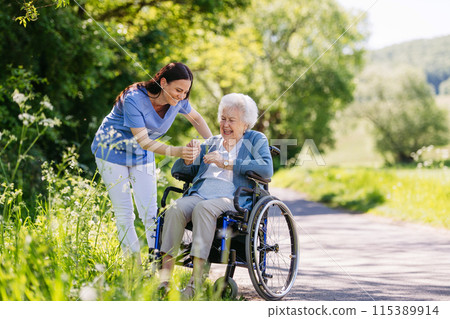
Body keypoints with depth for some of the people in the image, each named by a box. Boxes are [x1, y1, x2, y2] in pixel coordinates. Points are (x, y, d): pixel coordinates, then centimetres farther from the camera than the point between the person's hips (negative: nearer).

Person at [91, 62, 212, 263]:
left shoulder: (178, 101, -15)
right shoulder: (134, 100, -32)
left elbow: (196, 118, 7)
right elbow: (144, 141, -32)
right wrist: (177, 152, -44)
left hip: (142, 156, 5)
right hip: (113, 151, -4)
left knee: (150, 212, -3)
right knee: (124, 213, -3)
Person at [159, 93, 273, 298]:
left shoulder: (256, 140, 14)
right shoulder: (211, 143, 28)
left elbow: (266, 169, -7)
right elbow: (177, 171, 26)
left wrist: (227, 163, -10)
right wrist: (188, 159, 2)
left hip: (232, 199, -4)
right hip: (199, 194, 4)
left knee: (203, 208, -37)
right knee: (175, 209, -29)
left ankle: (196, 281, -40)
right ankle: (164, 276, -34)